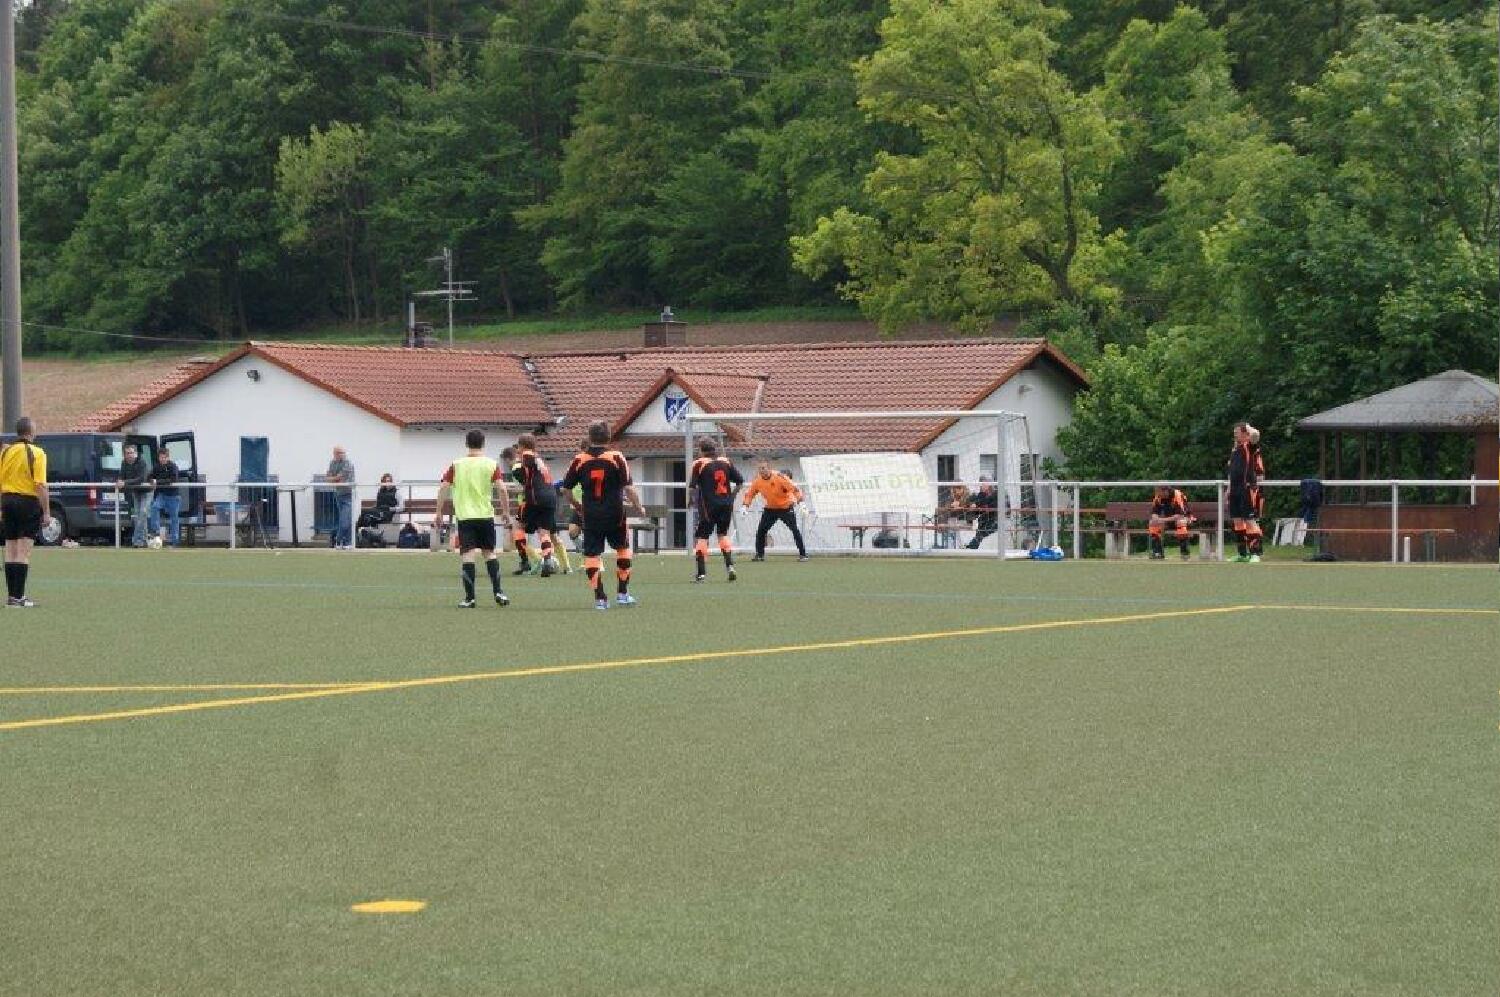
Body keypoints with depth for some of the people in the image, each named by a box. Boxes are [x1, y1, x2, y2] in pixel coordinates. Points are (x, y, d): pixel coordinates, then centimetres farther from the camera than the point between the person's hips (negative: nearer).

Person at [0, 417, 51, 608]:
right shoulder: (37, 453, -11)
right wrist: (46, 512, -13)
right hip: (29, 502, -5)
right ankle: (18, 597, -7)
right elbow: (40, 485, -16)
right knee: (23, 552, -5)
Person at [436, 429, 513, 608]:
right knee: (490, 553, 15)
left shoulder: (456, 465, 1)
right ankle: (498, 592, 8)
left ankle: (469, 598, -9)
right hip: (486, 516, 1)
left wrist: (439, 512, 4)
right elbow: (502, 489, -9)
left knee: (467, 555, -4)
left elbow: (443, 488, -3)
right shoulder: (491, 465, -1)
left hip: (465, 517, -1)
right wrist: (506, 511, 3)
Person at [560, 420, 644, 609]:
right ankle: (622, 593, 19)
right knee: (623, 549, 19)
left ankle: (599, 598, -2)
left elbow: (566, 488, 5)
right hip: (615, 515, -1)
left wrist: (577, 505, 22)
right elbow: (628, 487, -12)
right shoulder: (616, 457, -7)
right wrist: (638, 507, 3)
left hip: (591, 516, 1)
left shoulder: (580, 459, -1)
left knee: (592, 555, 5)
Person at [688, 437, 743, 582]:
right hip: (726, 504, 4)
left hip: (709, 506, -4)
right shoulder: (726, 462, 9)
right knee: (723, 534, 22)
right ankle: (730, 566, 10)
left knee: (701, 537, 1)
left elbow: (692, 487, -9)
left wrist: (691, 500, 8)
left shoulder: (699, 464, -4)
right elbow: (740, 481, 9)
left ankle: (701, 573, -5)